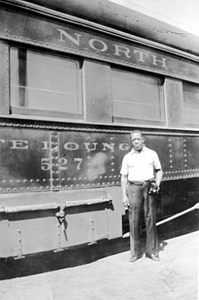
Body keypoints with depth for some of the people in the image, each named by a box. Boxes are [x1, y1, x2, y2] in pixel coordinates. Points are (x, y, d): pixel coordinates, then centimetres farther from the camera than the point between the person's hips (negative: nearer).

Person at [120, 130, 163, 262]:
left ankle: (152, 251, 13)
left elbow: (159, 171, 11)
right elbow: (124, 177, 6)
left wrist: (157, 183, -8)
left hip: (149, 187, 0)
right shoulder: (127, 157, 7)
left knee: (151, 218, 1)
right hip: (133, 188, 0)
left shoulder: (152, 154, 7)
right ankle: (135, 252, 12)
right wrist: (124, 196, -1)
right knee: (134, 221, 1)